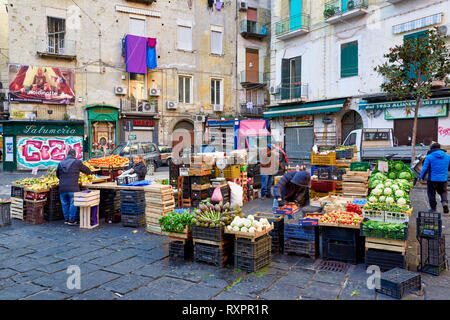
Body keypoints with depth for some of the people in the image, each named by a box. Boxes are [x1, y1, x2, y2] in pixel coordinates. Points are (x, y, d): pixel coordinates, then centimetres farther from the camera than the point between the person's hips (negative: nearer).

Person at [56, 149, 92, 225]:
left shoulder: (61, 163, 12)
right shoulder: (77, 162, -1)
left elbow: (57, 175, 23)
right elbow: (86, 170, 11)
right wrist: (90, 173, 34)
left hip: (62, 188, 5)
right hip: (73, 188, -4)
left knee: (65, 204, 14)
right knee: (73, 204, 3)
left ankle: (66, 219, 20)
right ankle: (72, 220, 5)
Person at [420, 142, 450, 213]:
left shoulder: (429, 157, -6)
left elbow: (424, 168, -8)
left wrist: (421, 177, -1)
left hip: (432, 179, -3)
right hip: (443, 179, 3)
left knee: (431, 194, 9)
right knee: (443, 192, 21)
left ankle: (433, 209, 12)